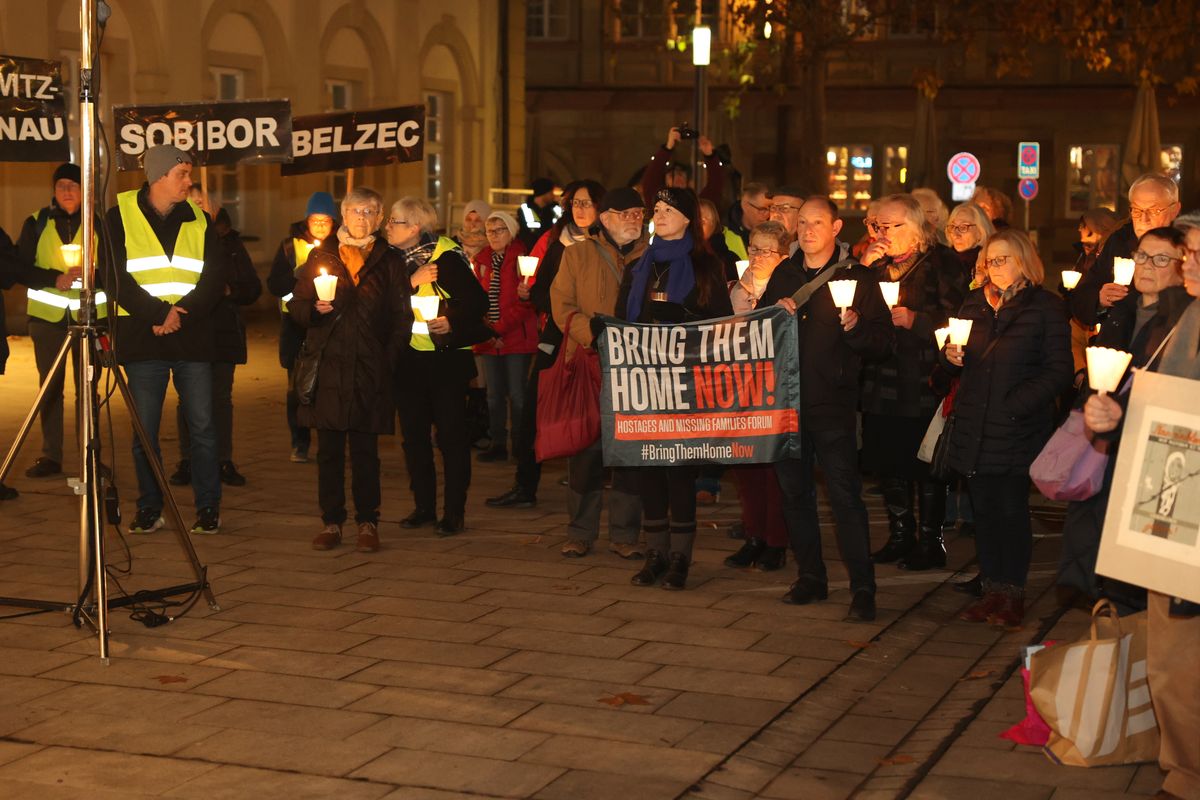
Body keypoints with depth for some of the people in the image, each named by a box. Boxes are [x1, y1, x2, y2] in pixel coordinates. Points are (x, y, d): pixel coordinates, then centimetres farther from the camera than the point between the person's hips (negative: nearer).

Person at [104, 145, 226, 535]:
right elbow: (117, 278, -5)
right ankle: (149, 509, 13)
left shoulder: (198, 219, 10)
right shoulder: (120, 216, 2)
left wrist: (183, 311, -12)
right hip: (141, 337, -1)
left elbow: (215, 277, 3)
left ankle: (208, 507, 9)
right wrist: (157, 313, -15)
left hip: (192, 335, 2)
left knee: (202, 426, 0)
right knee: (145, 430, 3)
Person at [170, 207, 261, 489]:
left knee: (221, 398, 7)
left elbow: (253, 288, 6)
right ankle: (186, 462, 9)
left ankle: (224, 462, 12)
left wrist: (229, 290, -11)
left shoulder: (232, 247, 7)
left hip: (224, 333, 2)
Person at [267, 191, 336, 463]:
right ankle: (300, 443, 8)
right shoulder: (291, 245, 6)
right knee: (298, 386, 0)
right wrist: (298, 276, -17)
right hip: (296, 322, 0)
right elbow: (275, 285, 1)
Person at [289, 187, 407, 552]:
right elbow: (296, 306, 11)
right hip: (329, 366, 1)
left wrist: (391, 362, -4)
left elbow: (400, 316, 7)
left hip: (369, 369, -1)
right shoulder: (321, 255, 12)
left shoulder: (388, 261, 11)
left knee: (365, 450, 1)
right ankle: (331, 522, 9)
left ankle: (367, 523, 7)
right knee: (329, 449, 2)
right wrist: (314, 309, -11)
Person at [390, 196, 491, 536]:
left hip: (446, 357, -6)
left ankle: (454, 511, 6)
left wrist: (453, 322, -24)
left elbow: (477, 301, -11)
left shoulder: (447, 257, -10)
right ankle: (424, 506, 21)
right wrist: (411, 281, -14)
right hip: (408, 358, 6)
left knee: (451, 434, -1)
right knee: (414, 434, 10)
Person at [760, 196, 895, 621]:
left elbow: (885, 341, -4)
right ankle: (810, 577, 23)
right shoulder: (783, 275, 13)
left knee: (845, 496, -8)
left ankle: (862, 589, -4)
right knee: (794, 493, 11)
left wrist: (855, 327, -22)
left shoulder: (857, 277, 0)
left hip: (833, 401, -5)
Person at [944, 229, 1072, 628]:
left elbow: (1059, 370, -9)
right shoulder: (974, 303, 13)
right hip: (974, 426, 5)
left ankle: (1013, 593, 10)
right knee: (984, 509, 9)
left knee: (1011, 509, -1)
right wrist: (953, 356, -2)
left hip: (1018, 427, -5)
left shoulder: (1046, 306, -5)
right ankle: (991, 590, 18)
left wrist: (1016, 404, -18)